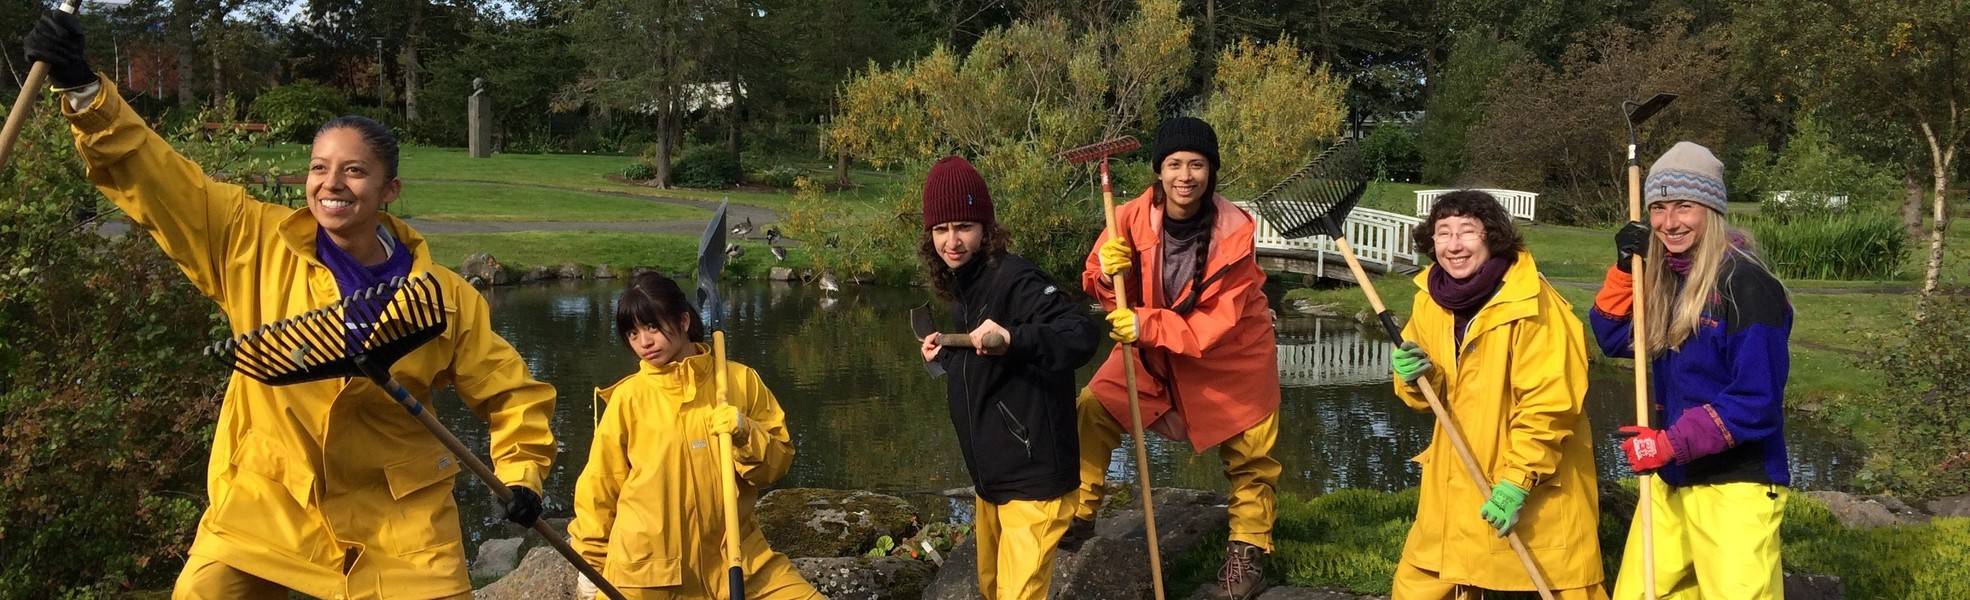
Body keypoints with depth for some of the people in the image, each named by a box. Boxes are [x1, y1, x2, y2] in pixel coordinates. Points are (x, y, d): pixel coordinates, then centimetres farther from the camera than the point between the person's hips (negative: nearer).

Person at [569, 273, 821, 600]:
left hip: (733, 554, 1)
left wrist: (746, 435, -15)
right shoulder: (629, 396, -3)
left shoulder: (740, 381, 0)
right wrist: (590, 563, 10)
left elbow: (779, 461, 3)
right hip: (647, 569, -1)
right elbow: (601, 483, 6)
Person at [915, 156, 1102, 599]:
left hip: (1033, 479, -10)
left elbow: (1082, 334, -33)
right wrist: (947, 355, 12)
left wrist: (1012, 338, -45)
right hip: (991, 478, 10)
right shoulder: (964, 285, 8)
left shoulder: (1014, 280, -19)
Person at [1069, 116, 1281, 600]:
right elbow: (1105, 293, -9)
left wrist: (1146, 325, -38)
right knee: (1092, 410, -11)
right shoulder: (1132, 218, -20)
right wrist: (1109, 272, -32)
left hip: (1230, 354, -2)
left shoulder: (1235, 233, -25)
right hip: (1151, 347, 2)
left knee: (1250, 452, 6)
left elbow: (1217, 322, -27)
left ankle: (1247, 546, 30)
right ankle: (1078, 514, 8)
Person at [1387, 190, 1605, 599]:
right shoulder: (1431, 299, 2)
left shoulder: (1532, 304, -18)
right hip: (1457, 481, 6)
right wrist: (1415, 376, -12)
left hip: (1540, 483, -6)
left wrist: (1517, 481, -22)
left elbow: (1548, 404, -19)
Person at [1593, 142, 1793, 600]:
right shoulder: (1667, 277, 7)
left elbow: (1757, 402, -19)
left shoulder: (1746, 285, -16)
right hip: (1670, 482, 8)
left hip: (1734, 488, -8)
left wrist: (1673, 443, -21)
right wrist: (1626, 268, 0)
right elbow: (1613, 339, 15)